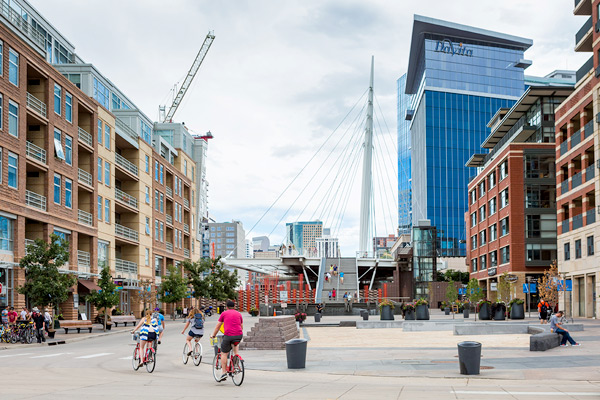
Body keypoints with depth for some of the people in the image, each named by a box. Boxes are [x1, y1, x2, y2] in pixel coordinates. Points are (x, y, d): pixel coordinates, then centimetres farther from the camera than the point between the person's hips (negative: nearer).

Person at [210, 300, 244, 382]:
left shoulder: (224, 314, 10)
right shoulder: (239, 314, 17)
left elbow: (218, 326, 15)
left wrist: (213, 335, 28)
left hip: (228, 335, -3)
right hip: (239, 335, 3)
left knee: (224, 353, 8)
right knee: (235, 344, 35)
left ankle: (224, 373, 1)